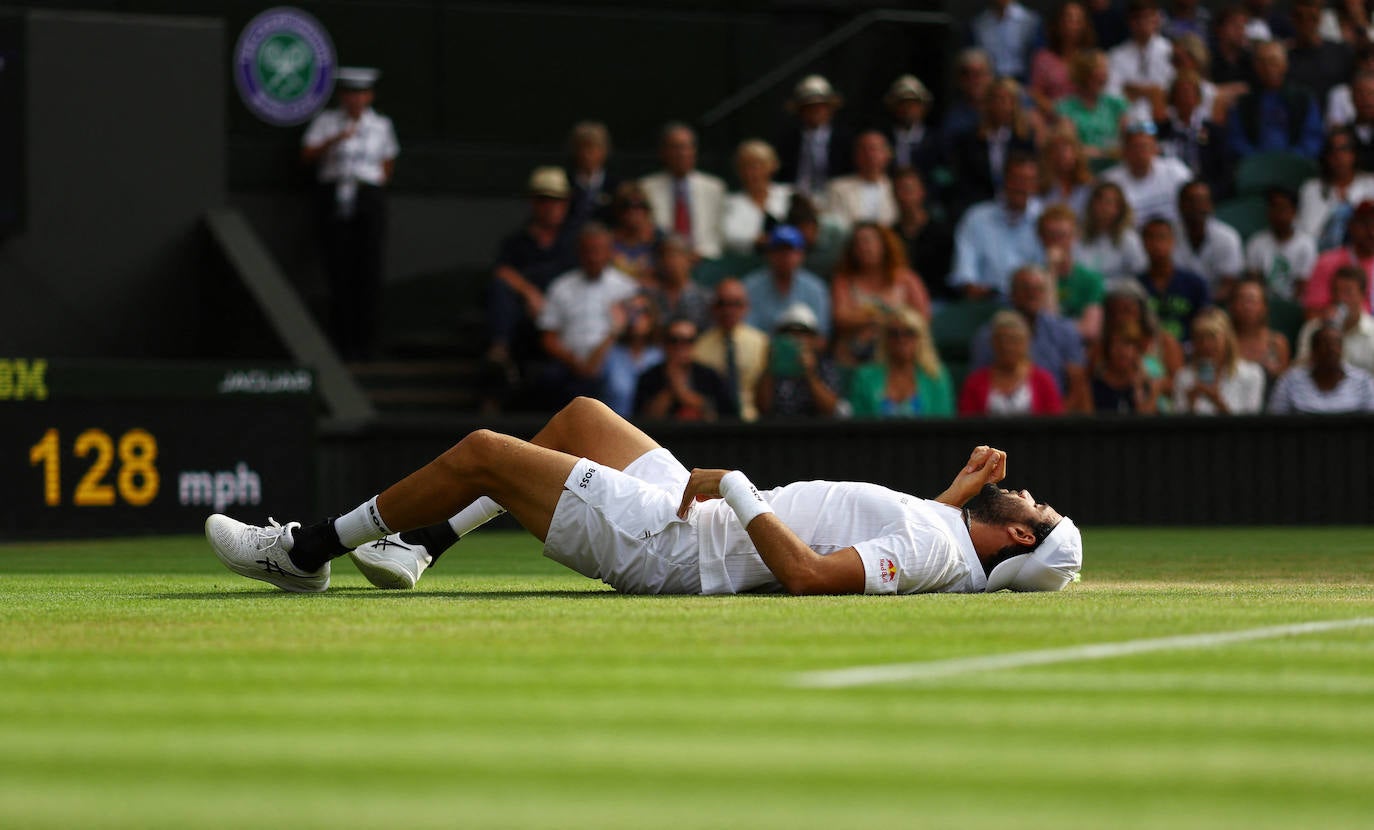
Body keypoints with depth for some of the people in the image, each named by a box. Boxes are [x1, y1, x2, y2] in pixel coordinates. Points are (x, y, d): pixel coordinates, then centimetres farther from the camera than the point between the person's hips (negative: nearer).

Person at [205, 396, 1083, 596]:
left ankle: (308, 551, 10)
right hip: (699, 513, 10)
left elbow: (807, 574, -38)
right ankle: (416, 546, 29)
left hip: (667, 546, -10)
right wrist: (960, 489, 11)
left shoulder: (937, 550, -26)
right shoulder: (945, 528, 0)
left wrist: (736, 488, -28)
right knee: (579, 414, 25)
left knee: (481, 451, -7)